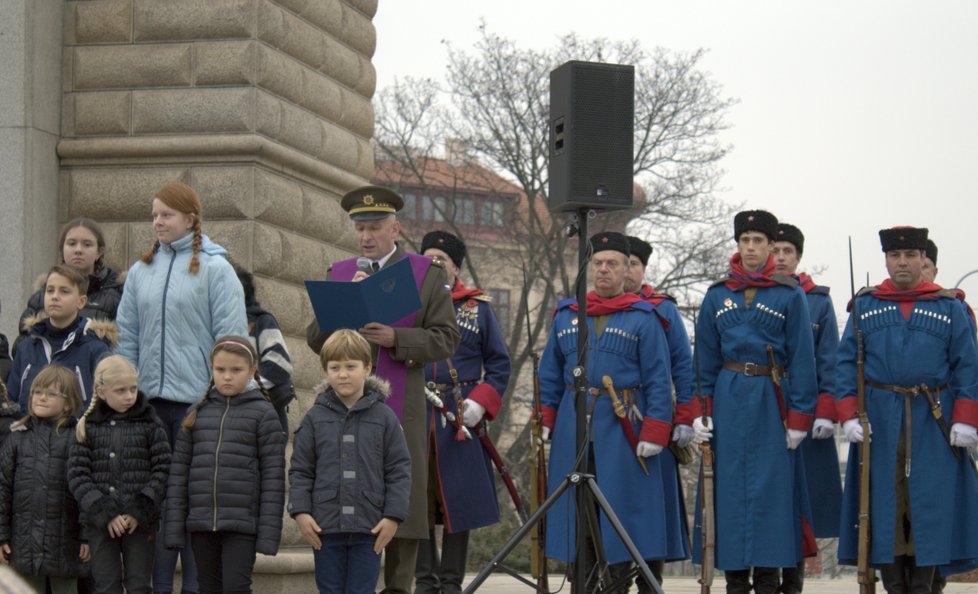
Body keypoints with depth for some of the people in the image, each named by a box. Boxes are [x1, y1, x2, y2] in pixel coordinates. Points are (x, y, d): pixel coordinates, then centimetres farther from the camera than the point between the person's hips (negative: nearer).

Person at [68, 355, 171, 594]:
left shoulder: (150, 424, 3)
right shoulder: (88, 426, 5)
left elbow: (162, 469, -2)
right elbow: (77, 475, 0)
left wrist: (140, 510, -12)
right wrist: (103, 512, -11)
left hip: (140, 522, -1)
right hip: (99, 522, 1)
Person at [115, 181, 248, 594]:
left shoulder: (215, 269, -3)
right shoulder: (141, 271, 11)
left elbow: (230, 339, -6)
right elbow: (127, 336, 14)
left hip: (197, 400, -5)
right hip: (149, 400, 5)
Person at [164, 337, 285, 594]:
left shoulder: (263, 414, -1)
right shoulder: (199, 412, 10)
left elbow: (273, 475, -4)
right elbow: (179, 470, 9)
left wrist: (269, 531, -10)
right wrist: (174, 526, 3)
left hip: (242, 524, -4)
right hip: (201, 523, 4)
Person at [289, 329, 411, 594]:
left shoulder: (384, 417, 1)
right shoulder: (315, 418, 4)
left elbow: (399, 470, 2)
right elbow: (300, 470, 5)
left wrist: (393, 516, -5)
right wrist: (300, 511, -5)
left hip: (370, 528, -1)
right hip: (325, 525, 1)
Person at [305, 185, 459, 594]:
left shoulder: (428, 274, 6)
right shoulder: (339, 273, 15)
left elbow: (446, 339, 0)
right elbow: (316, 340, 10)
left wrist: (396, 339, -14)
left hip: (402, 409, -2)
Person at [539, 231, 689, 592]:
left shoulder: (645, 318, 0)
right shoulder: (566, 315, 12)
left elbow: (658, 381, -4)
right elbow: (550, 375, 16)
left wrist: (654, 434, -12)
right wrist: (544, 420, 7)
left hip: (624, 428, -4)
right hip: (575, 426, 4)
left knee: (631, 512, -4)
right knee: (577, 512, 5)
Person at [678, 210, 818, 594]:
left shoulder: (790, 295, 0)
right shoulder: (717, 295, 7)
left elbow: (801, 359, -1)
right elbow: (705, 358, 9)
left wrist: (799, 417, -6)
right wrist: (698, 412, 1)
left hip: (771, 403, -2)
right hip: (727, 401, 2)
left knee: (770, 489, -1)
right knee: (729, 488, 2)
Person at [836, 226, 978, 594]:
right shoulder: (864, 306, 9)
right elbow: (846, 363, 6)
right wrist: (849, 415, -6)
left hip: (934, 423, -1)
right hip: (879, 423, 1)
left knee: (930, 504, -1)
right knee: (884, 504, 0)